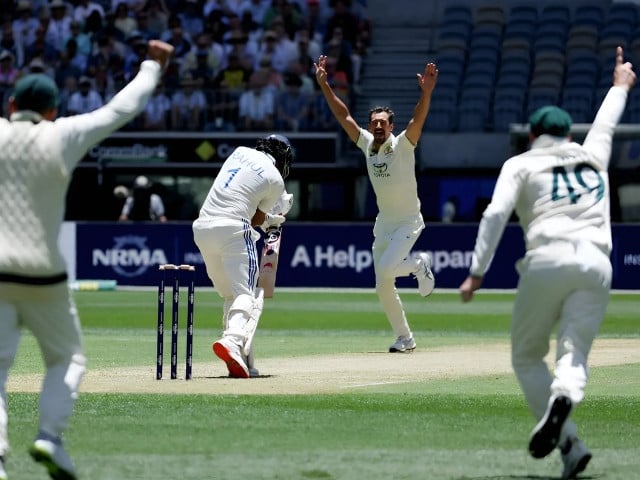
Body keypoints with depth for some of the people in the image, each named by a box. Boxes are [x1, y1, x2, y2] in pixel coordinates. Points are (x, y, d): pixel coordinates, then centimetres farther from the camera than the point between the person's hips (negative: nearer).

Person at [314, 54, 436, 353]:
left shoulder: (403, 145, -16)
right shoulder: (367, 144, -1)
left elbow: (418, 119, -32)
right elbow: (343, 115, -1)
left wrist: (426, 93, -49)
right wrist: (323, 84, -8)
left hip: (408, 222, -6)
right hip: (383, 224, 6)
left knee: (385, 269, -24)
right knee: (383, 287, 5)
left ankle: (419, 265, 8)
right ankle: (405, 338, 19)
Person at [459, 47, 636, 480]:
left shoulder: (522, 164, 16)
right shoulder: (593, 156, 27)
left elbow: (495, 214, 1)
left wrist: (477, 274, -3)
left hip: (548, 260, -2)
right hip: (596, 263, 3)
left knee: (527, 356, 8)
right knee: (574, 353, -4)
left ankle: (569, 443, -14)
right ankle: (564, 396, -43)